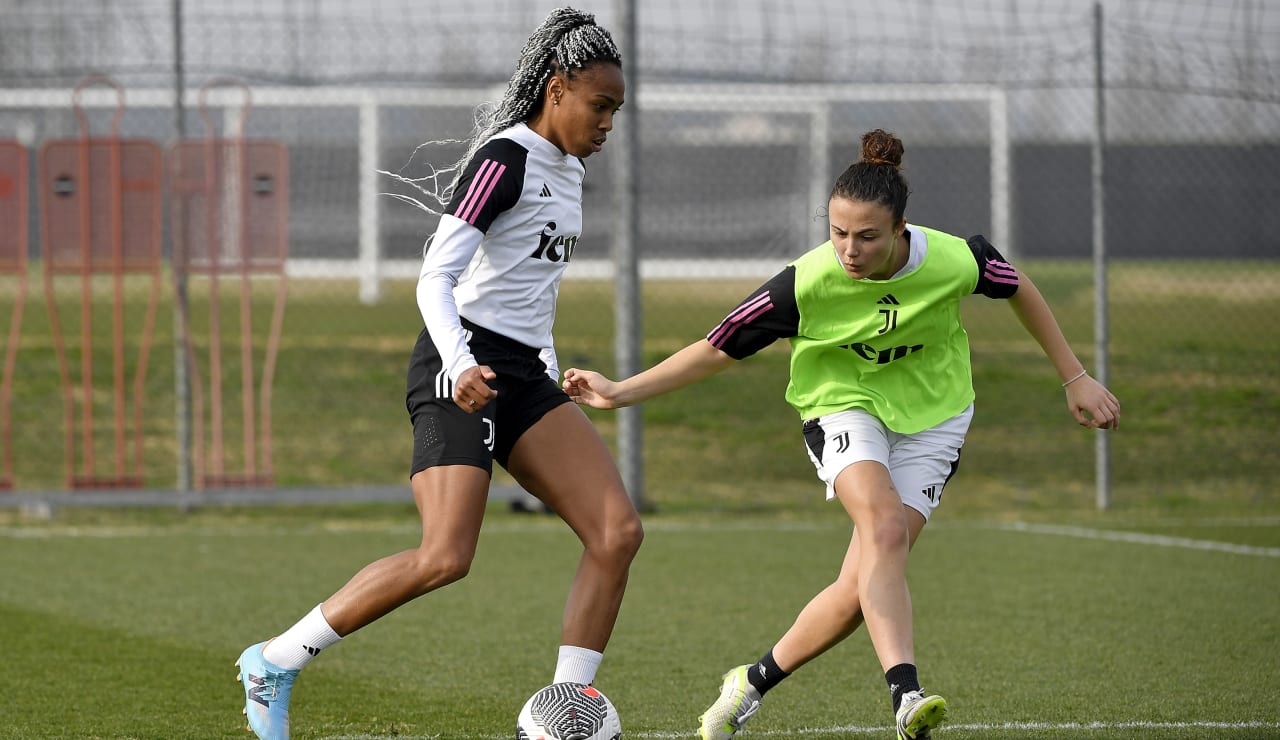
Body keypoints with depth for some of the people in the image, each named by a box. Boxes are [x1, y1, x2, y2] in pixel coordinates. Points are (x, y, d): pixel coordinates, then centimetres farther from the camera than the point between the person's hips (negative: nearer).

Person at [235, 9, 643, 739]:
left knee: (619, 532, -7)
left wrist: (551, 371, 27)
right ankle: (274, 663, -5)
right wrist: (461, 366, -32)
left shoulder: (569, 171, 16)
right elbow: (436, 278, -18)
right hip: (463, 371, -9)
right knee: (445, 559, -20)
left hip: (524, 376, 9)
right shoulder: (504, 159, -11)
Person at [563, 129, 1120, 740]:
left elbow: (1019, 289, 1)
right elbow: (719, 348, -11)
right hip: (844, 408, -2)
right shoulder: (808, 284, -23)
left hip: (931, 419, 2)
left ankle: (754, 683, 9)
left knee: (863, 586, -13)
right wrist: (621, 392, -15)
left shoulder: (954, 260, -21)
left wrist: (1075, 378, 7)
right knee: (885, 527, -33)